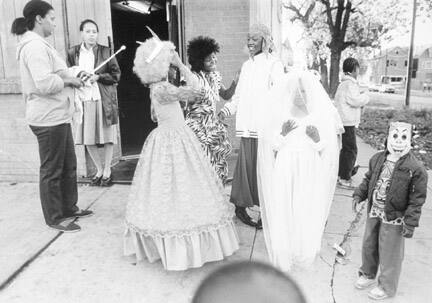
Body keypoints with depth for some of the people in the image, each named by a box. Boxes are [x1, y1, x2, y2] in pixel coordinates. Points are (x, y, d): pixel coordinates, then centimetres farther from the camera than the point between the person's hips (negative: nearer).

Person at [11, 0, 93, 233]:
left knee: (69, 164, 18)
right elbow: (45, 84, -27)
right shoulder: (35, 46, -17)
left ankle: (69, 207, 32)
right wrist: (68, 80, -12)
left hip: (57, 115, 10)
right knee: (52, 169, 2)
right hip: (48, 118, -10)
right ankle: (54, 218, 16)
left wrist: (73, 74, 7)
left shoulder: (38, 44, 17)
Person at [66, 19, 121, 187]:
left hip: (104, 99, -2)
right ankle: (99, 169, 26)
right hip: (83, 99, 2)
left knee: (107, 137, 3)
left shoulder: (105, 51, 1)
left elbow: (116, 75, 1)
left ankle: (107, 171, 21)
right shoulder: (73, 52, 6)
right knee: (88, 139, 7)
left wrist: (98, 77, -13)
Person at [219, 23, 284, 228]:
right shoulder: (246, 65, 19)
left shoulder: (273, 64, 0)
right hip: (247, 125, 5)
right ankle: (240, 206, 18)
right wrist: (226, 110, 7)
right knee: (247, 165, 8)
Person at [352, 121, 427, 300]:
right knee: (369, 245, 20)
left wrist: (410, 223, -16)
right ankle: (368, 274, 44)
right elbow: (368, 179, 14)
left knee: (389, 252, 9)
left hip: (394, 218, -5)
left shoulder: (416, 169, -17)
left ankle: (387, 287, 31)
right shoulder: (377, 159, 0)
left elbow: (417, 200, -14)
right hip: (374, 213, 6)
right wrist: (359, 195, 1)